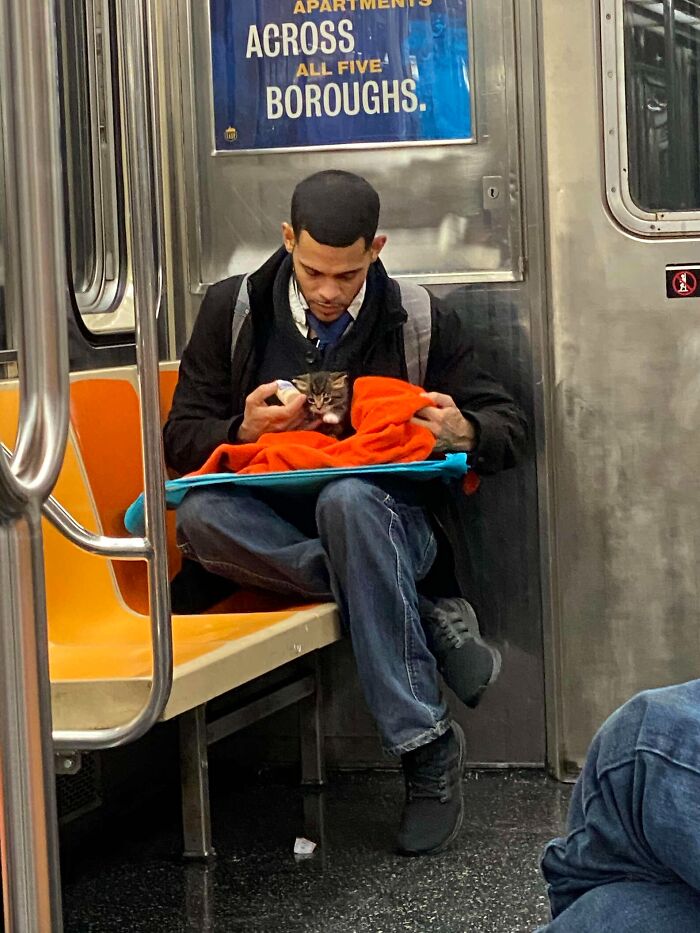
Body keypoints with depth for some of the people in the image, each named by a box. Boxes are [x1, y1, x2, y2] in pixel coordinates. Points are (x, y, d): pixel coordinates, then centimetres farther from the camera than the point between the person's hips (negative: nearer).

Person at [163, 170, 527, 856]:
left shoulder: (422, 321, 6)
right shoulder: (233, 311, 6)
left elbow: (507, 427, 10)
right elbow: (181, 439, 6)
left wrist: (464, 433, -15)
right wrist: (245, 431, -17)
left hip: (388, 520, -1)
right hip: (274, 526, 2)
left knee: (347, 499, -39)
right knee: (199, 516, -34)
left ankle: (426, 747, -32)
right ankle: (429, 619, -27)